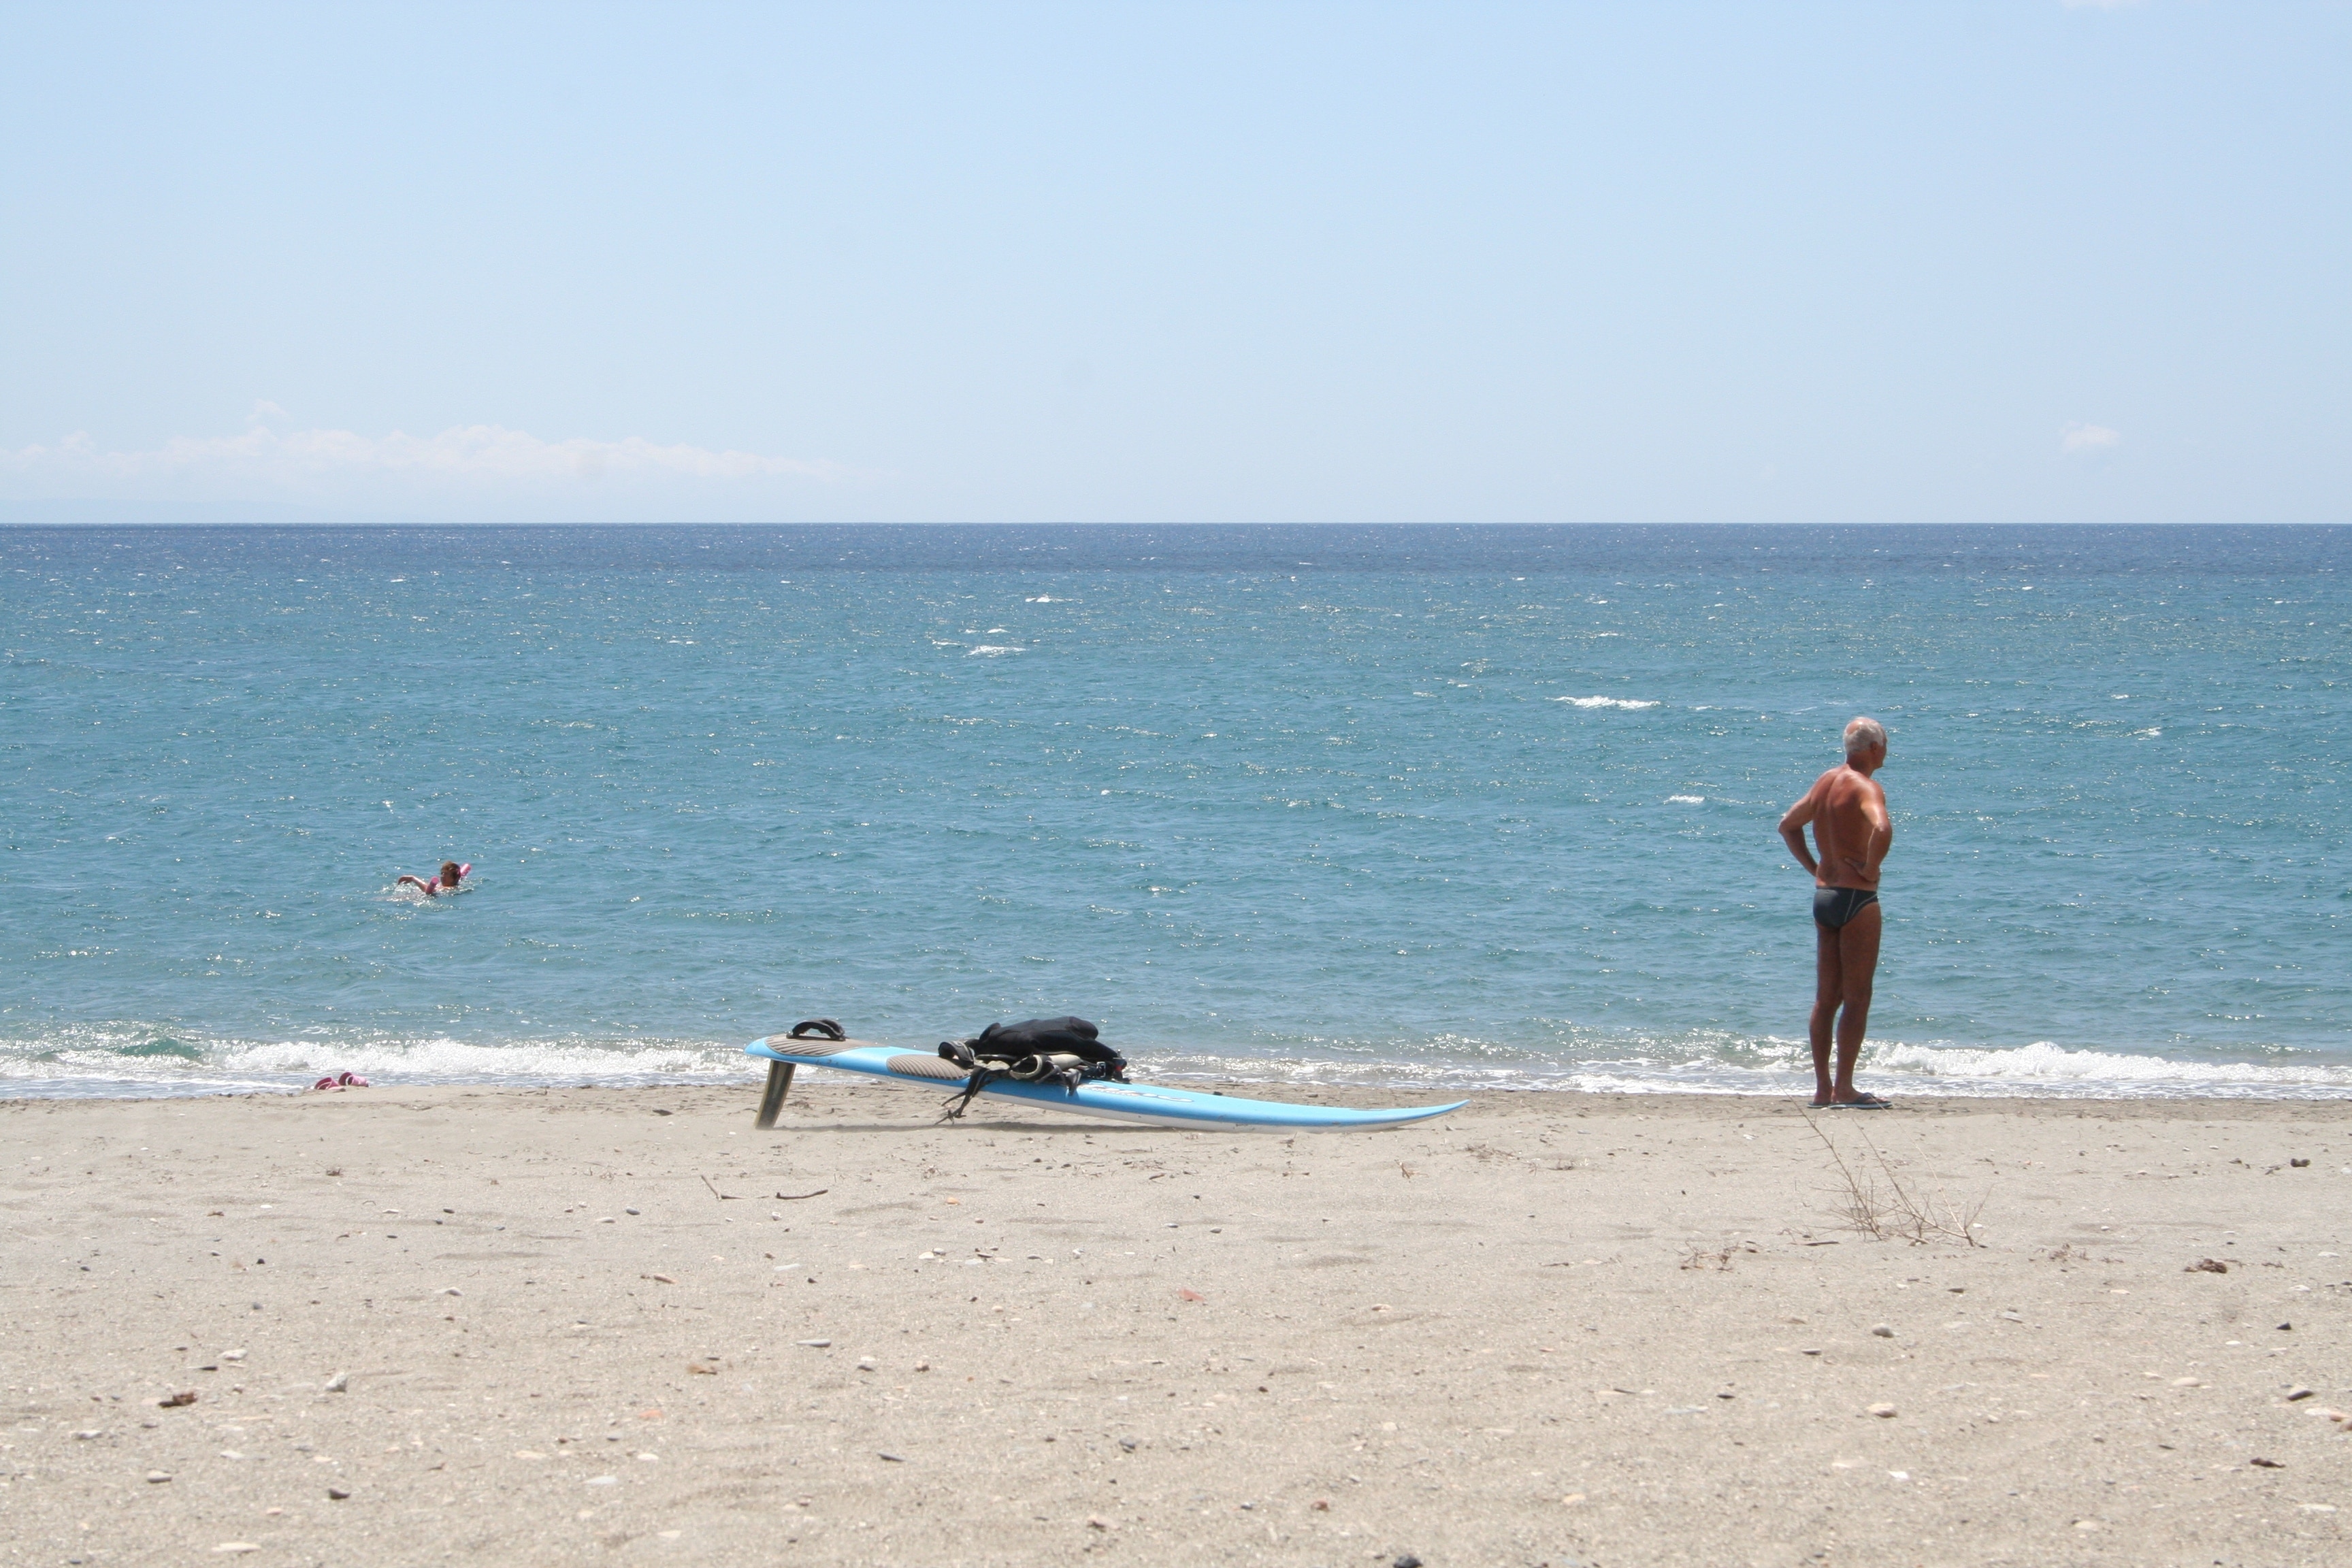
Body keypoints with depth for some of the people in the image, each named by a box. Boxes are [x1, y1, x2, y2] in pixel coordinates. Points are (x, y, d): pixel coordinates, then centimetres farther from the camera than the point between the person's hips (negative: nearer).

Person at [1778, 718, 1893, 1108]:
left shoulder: (1825, 782, 11)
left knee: (1826, 998, 11)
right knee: (1857, 997, -3)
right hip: (1856, 899, -8)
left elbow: (1788, 825, 23)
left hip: (1823, 895, 8)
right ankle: (1844, 1089, -4)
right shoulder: (1866, 787, -14)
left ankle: (1823, 1088, 14)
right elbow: (1882, 829, -34)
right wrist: (1871, 869, -19)